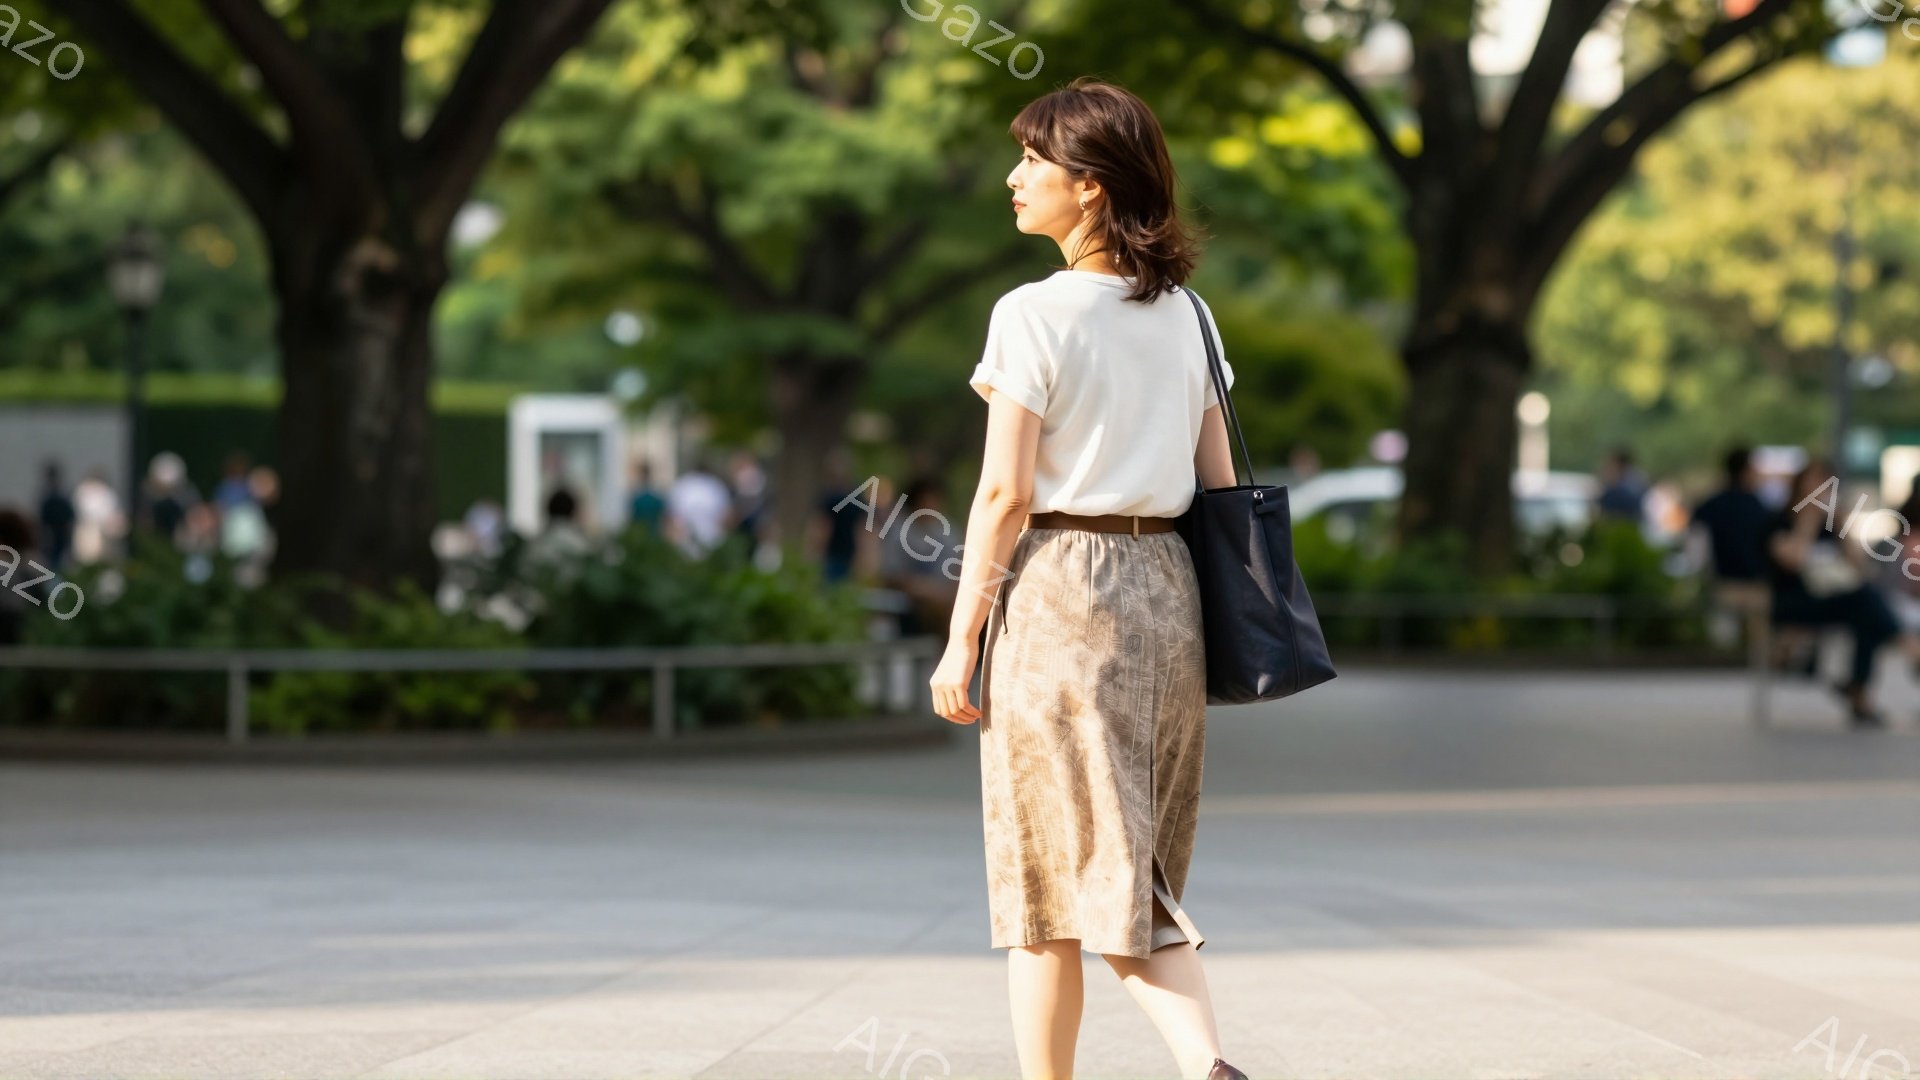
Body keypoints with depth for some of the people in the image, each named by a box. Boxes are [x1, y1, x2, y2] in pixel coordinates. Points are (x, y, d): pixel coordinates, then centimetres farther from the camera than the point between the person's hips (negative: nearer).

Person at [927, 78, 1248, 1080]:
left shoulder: (1034, 314, -10)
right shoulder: (1185, 314, 9)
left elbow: (1006, 492, -12)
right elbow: (1219, 485, 11)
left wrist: (961, 639, -6)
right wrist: (1214, 628, 18)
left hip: (1057, 587, -6)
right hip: (1166, 587, 6)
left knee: (1046, 878, 3)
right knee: (1138, 877, 10)